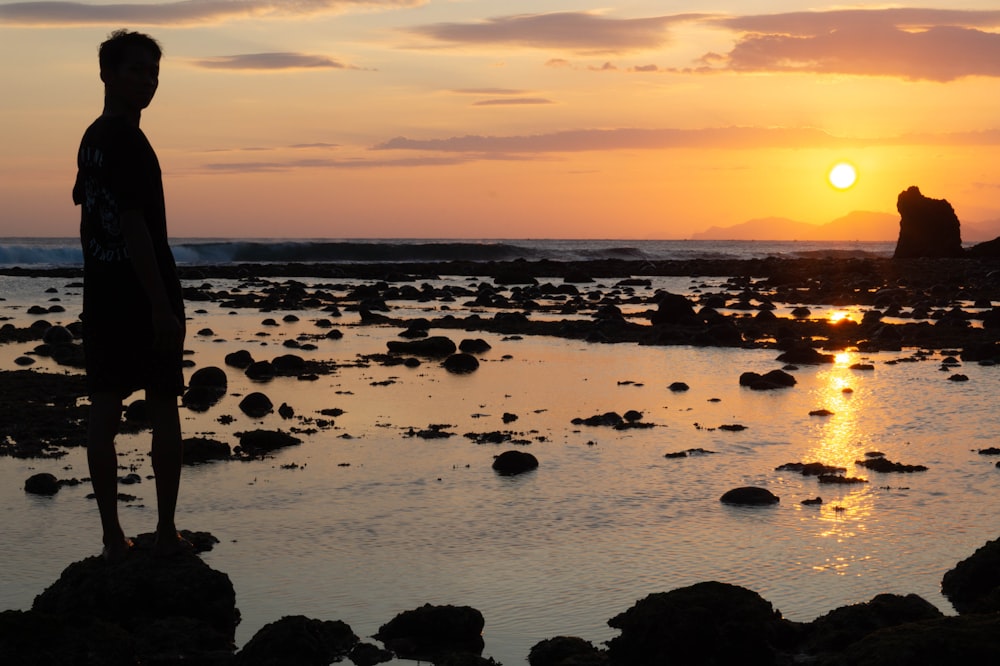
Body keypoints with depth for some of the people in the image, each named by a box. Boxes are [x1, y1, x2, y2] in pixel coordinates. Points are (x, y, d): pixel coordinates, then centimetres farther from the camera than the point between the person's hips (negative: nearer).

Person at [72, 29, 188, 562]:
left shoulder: (92, 138, 13)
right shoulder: (127, 141, -15)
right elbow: (133, 224, -20)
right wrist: (162, 304, -20)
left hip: (101, 295, 8)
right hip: (144, 294, -8)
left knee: (104, 412, 5)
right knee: (163, 411, 2)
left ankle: (113, 538, 8)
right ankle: (166, 533, 6)